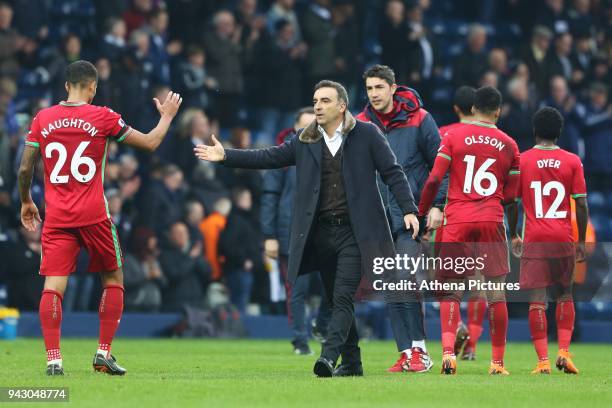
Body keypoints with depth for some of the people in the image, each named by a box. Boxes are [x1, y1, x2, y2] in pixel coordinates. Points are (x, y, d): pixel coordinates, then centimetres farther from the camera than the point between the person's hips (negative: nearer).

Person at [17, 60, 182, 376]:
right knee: (113, 280, 15)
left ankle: (53, 359, -15)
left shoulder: (42, 119, 4)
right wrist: (166, 116, 22)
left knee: (53, 286, -3)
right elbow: (150, 143, 4)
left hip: (56, 218, 2)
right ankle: (104, 354, 11)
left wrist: (26, 202, 23)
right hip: (94, 216, -2)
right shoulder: (103, 118, -3)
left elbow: (25, 168, 7)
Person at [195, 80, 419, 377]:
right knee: (336, 301, 9)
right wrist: (226, 156, -3)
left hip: (354, 232, -5)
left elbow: (392, 173, -1)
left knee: (343, 298, -15)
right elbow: (268, 157, 6)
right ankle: (351, 362, 18)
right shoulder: (306, 142, 10)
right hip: (321, 232, 5)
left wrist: (408, 210, -10)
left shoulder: (366, 134, 0)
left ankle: (329, 356, -25)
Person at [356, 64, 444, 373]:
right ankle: (405, 353, 9)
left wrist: (437, 205, -6)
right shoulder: (361, 125, 7)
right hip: (379, 218, 4)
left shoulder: (418, 120, -2)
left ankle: (419, 351, -9)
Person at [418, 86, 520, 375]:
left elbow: (434, 180, -4)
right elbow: (510, 196, 9)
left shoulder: (454, 137, 2)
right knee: (496, 291, 5)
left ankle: (448, 349, -18)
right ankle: (497, 361, 6)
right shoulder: (508, 145, 8)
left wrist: (421, 214, 6)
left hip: (457, 221, 0)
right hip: (491, 221, 1)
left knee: (450, 291, 4)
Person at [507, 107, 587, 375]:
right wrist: (581, 241, 8)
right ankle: (564, 350, 3)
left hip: (534, 240, -1)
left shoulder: (521, 161, 1)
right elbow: (581, 204, 0)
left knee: (537, 299, -2)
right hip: (564, 239, 1)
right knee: (564, 295, 17)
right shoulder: (572, 161, 1)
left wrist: (513, 236, 15)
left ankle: (543, 360, -8)